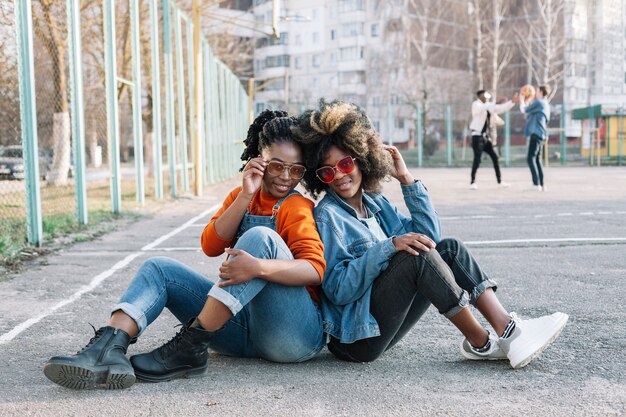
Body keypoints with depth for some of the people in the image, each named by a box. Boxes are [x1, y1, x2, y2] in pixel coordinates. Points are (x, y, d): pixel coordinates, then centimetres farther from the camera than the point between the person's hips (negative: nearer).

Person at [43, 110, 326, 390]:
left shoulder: (297, 206, -2)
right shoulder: (240, 198, 15)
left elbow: (316, 269, -19)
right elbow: (211, 246, -1)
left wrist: (259, 267, -35)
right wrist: (246, 195, -9)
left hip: (294, 334, -6)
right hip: (246, 330, 6)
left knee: (260, 237, -28)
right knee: (159, 269, -1)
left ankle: (189, 348, -30)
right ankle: (109, 350, -27)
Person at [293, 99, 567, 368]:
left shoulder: (375, 204, 14)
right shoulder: (327, 216, -10)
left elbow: (429, 234, 8)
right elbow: (338, 289, -19)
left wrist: (406, 179, 5)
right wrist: (388, 247, -26)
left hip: (383, 327, 8)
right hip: (356, 338, -8)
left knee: (450, 248, -2)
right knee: (417, 255, -26)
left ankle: (506, 326, -17)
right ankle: (481, 344, -17)